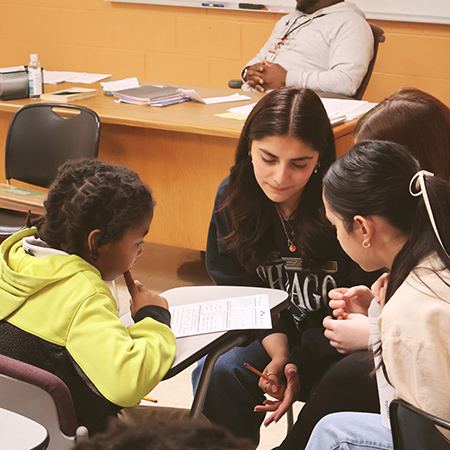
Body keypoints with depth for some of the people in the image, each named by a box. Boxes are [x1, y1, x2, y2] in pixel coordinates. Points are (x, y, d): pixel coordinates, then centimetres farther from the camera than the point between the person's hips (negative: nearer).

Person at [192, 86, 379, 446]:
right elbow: (241, 290, 0)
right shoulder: (233, 196, -6)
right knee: (216, 374, -23)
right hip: (274, 335, 3)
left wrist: (299, 366, -21)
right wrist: (279, 354, -16)